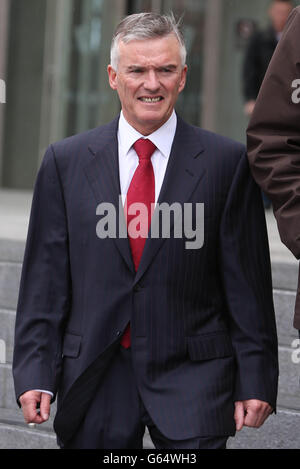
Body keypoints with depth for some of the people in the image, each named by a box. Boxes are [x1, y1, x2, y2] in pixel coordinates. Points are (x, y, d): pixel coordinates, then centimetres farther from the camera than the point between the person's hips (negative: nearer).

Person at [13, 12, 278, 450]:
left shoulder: (227, 163, 1)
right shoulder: (66, 162, 6)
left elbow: (247, 283, 1)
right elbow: (45, 279, 5)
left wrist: (255, 381, -2)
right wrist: (35, 373, -2)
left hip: (192, 380, -1)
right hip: (94, 380, 2)